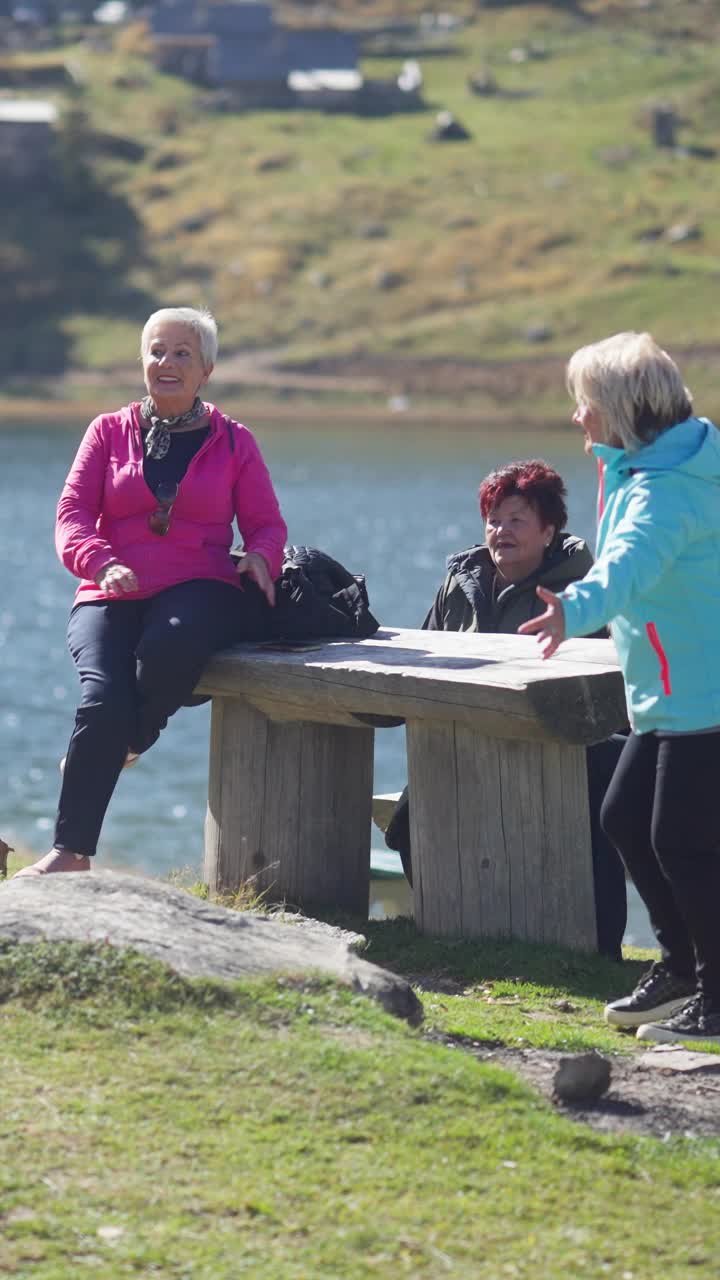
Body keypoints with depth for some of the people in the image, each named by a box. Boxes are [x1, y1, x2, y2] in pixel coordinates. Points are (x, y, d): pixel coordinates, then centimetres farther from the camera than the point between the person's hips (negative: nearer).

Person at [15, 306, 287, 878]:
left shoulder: (234, 442, 14)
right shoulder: (110, 432, 14)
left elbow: (267, 524, 12)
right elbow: (73, 517, 6)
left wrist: (260, 557, -14)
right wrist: (103, 565, -16)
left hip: (200, 589, -1)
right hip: (114, 596, 1)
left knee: (170, 644, -39)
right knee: (105, 696, -28)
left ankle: (126, 745, -7)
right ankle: (71, 852, -24)